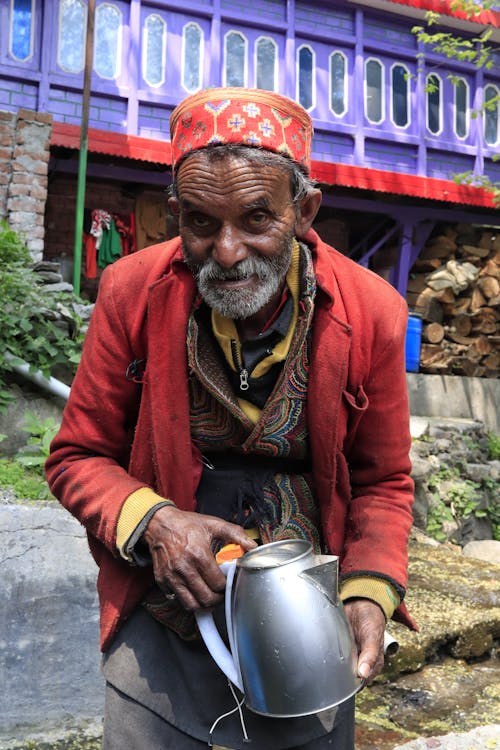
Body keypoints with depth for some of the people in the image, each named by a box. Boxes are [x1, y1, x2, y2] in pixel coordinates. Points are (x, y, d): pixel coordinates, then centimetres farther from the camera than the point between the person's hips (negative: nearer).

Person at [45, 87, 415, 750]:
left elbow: (382, 482, 1)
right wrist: (151, 521, -21)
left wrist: (370, 591, -15)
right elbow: (78, 457, -2)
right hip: (165, 616, 0)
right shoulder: (133, 293, -13)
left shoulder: (373, 313, -12)